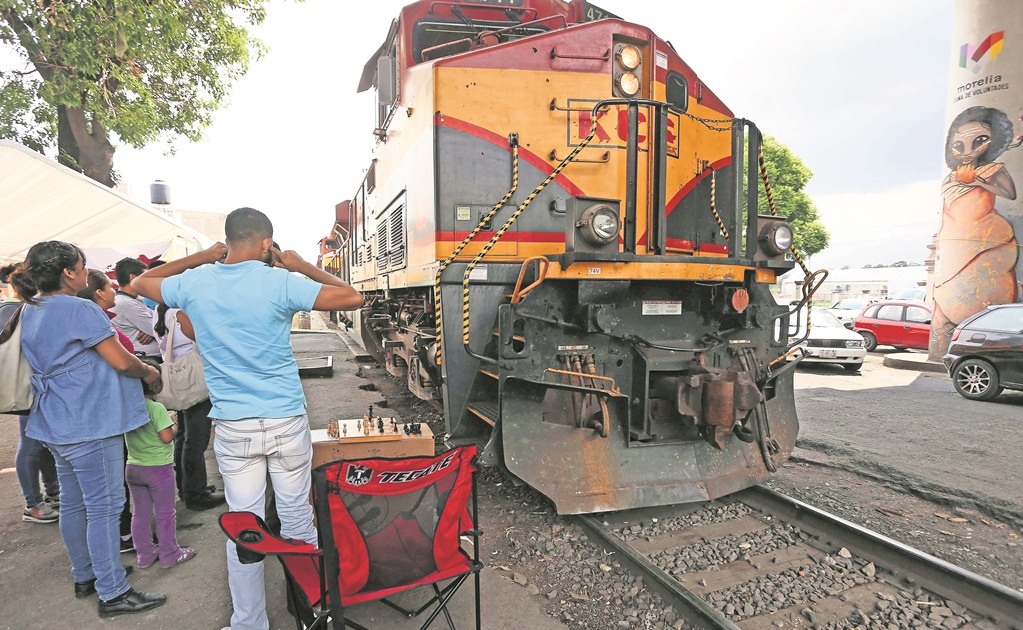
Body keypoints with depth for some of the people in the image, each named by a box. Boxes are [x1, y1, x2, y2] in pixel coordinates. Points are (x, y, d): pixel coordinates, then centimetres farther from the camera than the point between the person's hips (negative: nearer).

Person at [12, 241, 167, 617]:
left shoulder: (30, 311, 10)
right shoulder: (80, 310, -18)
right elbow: (121, 361, -17)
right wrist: (149, 371, 0)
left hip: (57, 424, 10)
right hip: (90, 423, -10)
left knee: (73, 504, 18)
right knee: (104, 507, -1)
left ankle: (85, 576, 33)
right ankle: (112, 593, 8)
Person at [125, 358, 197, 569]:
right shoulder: (157, 408, -20)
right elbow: (166, 437, -22)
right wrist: (174, 423, -5)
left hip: (133, 468, 6)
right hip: (158, 468, -6)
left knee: (141, 513, 16)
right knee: (165, 513, 7)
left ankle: (144, 555, 27)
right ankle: (169, 555, 17)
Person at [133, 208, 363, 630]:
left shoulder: (193, 284, -1)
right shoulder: (280, 282, -12)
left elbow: (140, 283, 20)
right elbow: (352, 298, -11)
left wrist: (202, 257, 17)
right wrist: (304, 267, 0)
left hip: (233, 427, 2)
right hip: (286, 421, -2)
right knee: (297, 517, 12)